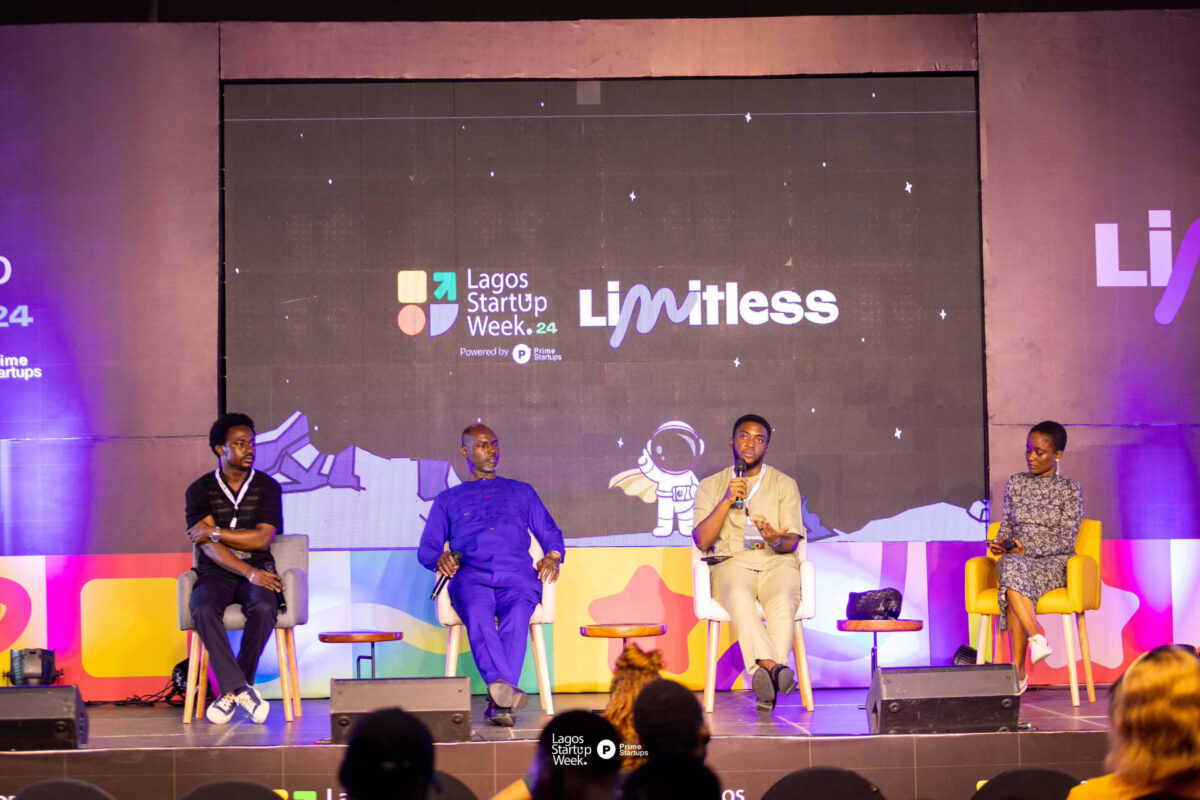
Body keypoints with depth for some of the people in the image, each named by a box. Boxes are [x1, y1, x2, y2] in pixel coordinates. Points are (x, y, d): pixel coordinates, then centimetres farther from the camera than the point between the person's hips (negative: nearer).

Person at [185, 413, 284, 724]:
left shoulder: (267, 487, 6)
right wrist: (249, 572, -20)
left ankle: (230, 691, -19)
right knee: (204, 610, -34)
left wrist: (214, 532, -9)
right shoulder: (200, 490, 4)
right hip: (216, 572, 0)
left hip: (258, 571, 0)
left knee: (264, 608, -33)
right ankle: (242, 689, -31)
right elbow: (207, 546, -8)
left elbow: (262, 539, -6)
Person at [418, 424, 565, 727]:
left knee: (515, 621, -35)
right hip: (471, 577, -1)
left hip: (518, 577, 1)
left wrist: (552, 557, 3)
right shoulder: (447, 500, 30)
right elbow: (427, 547, 21)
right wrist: (440, 558, -3)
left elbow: (550, 533, 27)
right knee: (478, 617, -37)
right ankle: (505, 688, -56)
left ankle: (499, 701, -45)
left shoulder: (522, 492, 33)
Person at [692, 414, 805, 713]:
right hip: (731, 562, -1)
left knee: (783, 601, -36)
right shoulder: (710, 486, 17)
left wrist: (775, 539, -19)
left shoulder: (785, 485, 17)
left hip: (777, 562, 1)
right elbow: (702, 541, 4)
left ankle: (764, 677, -48)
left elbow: (792, 542, 6)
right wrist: (727, 501, -8)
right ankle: (773, 668, -52)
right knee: (739, 596, -38)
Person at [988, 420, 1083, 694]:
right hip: (1019, 559, 3)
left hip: (1054, 563, -3)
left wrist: (1027, 550, -18)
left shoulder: (1070, 490, 2)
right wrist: (1000, 543, -5)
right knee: (1011, 567, -37)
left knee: (1012, 587, -36)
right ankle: (1037, 640, -43)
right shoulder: (1015, 483, 16)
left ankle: (1018, 671, -36)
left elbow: (1066, 540, -5)